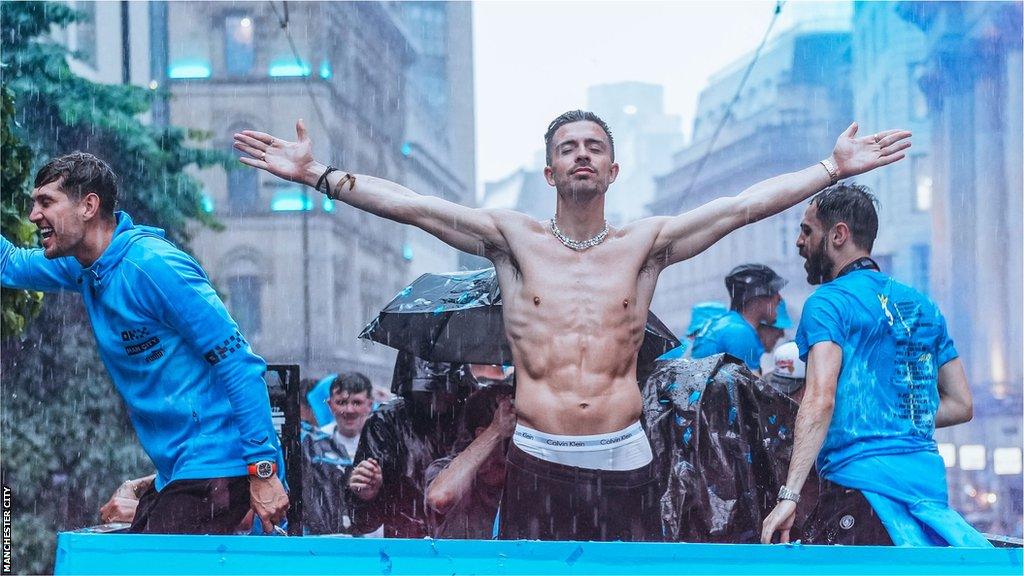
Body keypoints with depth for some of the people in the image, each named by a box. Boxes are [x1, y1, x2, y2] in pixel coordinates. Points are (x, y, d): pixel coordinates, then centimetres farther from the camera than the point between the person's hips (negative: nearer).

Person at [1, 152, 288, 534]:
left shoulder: (153, 266, -17)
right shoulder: (86, 267, 10)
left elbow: (239, 364, -18)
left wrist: (262, 471, -21)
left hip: (213, 470, -9)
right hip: (174, 474, 9)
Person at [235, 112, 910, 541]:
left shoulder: (646, 243, 8)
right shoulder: (513, 239, 7)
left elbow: (743, 205, 4)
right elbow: (413, 205, 0)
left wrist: (835, 168, 0)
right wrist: (320, 175, -5)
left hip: (624, 461, 1)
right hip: (539, 463, 0)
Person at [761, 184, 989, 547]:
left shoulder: (828, 302, -3)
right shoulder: (923, 306, 19)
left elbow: (820, 400, -16)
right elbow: (961, 405, 20)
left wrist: (789, 495, -21)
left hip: (861, 483, -7)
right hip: (930, 481, 8)